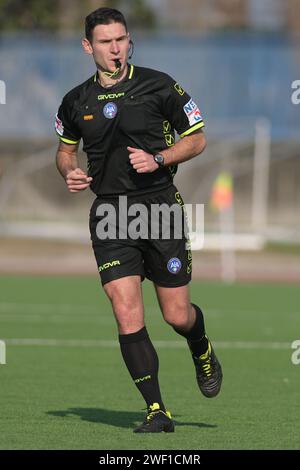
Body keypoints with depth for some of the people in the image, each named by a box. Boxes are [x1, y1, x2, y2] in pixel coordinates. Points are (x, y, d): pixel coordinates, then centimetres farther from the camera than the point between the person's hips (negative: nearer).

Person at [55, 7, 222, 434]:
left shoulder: (159, 86, -2)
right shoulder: (77, 102, 7)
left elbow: (196, 139, 4)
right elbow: (65, 148, 24)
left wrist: (159, 159, -12)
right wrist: (69, 172, 2)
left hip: (161, 206, -2)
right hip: (110, 214, 2)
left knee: (177, 315, 2)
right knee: (126, 311, -12)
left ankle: (202, 351, 40)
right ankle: (157, 411, -6)